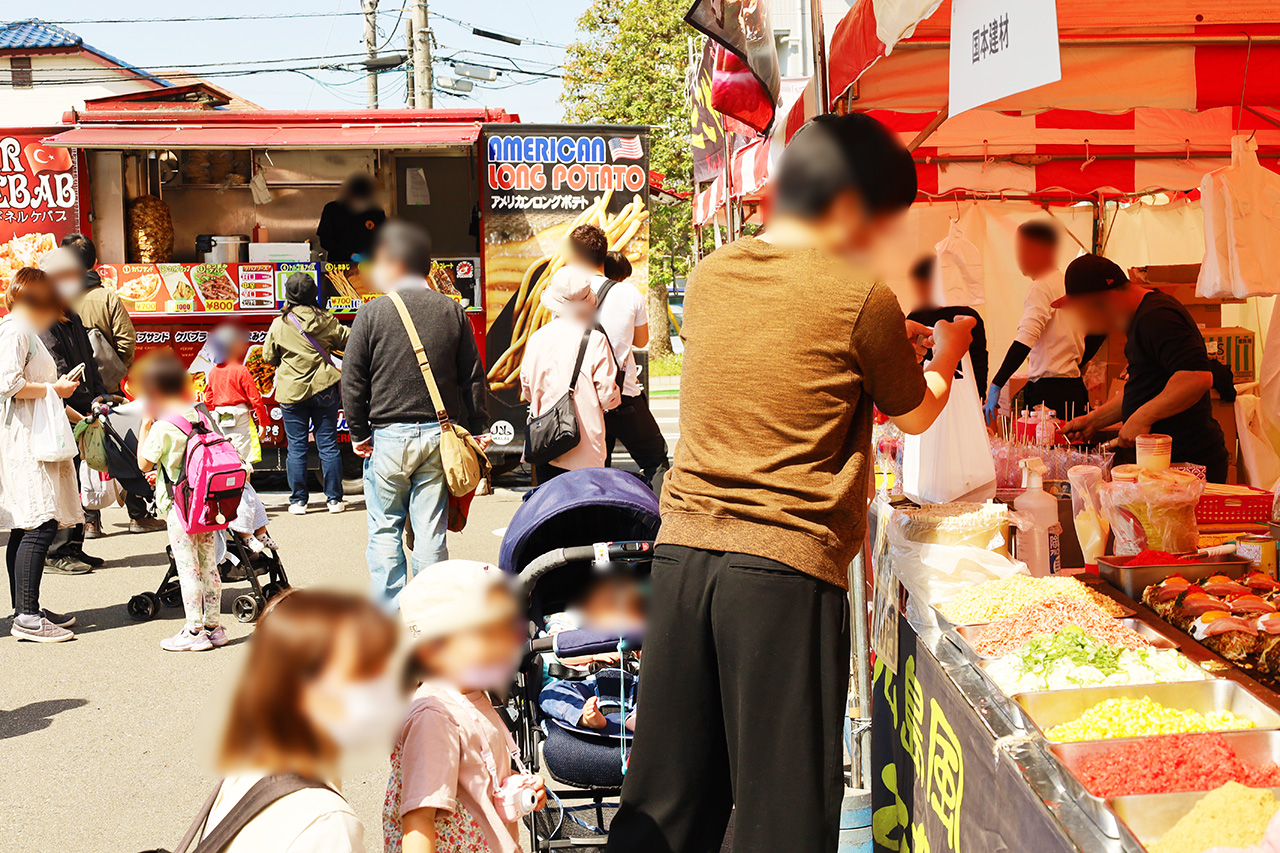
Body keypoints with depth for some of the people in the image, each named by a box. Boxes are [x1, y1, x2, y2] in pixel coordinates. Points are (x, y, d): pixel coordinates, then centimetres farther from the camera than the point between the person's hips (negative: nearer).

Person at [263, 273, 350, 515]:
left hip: (292, 392, -1)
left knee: (296, 447, 5)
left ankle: (298, 500, 7)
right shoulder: (325, 320, -2)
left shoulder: (279, 324, -4)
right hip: (324, 388, 1)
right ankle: (334, 499, 9)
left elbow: (268, 356, 4)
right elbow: (347, 339, 11)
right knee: (328, 444, 6)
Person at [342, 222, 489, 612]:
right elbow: (473, 377, 6)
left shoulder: (372, 314, -4)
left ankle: (389, 614, 8)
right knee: (431, 531, 6)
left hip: (387, 435, -2)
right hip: (439, 434, 3)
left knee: (385, 529, 9)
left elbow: (352, 382, -3)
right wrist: (478, 430, 11)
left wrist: (359, 432, 5)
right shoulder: (452, 311, 5)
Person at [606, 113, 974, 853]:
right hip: (789, 568, -5)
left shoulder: (709, 276, 10)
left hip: (683, 551, 5)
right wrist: (945, 354, 30)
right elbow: (914, 415, 10)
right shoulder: (862, 298, -6)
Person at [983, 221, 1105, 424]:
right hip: (1075, 388, 9)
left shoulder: (1041, 288, -12)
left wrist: (996, 386, -27)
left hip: (1049, 389, -9)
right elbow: (1098, 332, 22)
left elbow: (1025, 341, -24)